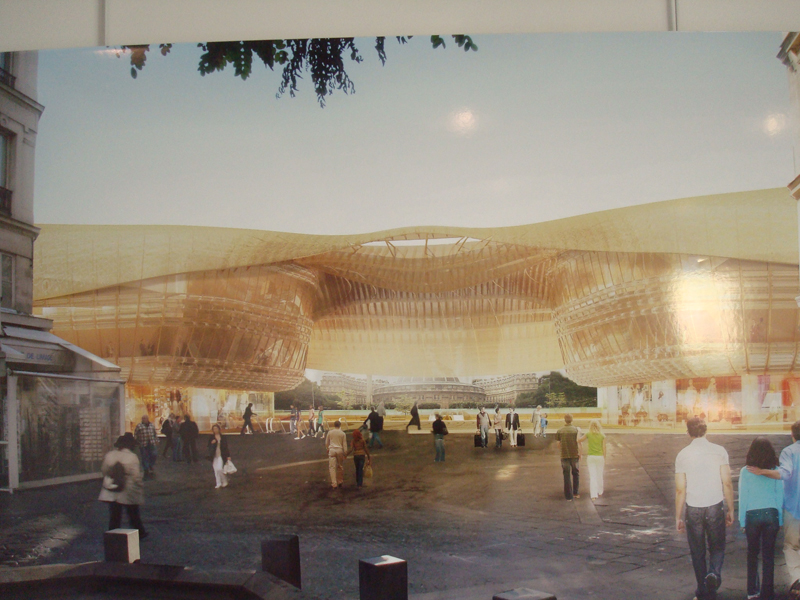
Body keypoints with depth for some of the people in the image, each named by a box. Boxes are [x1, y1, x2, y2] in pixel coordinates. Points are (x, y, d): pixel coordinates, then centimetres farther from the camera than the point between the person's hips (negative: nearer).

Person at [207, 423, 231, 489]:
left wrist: (228, 456, -1)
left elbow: (225, 447, 2)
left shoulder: (222, 437, 0)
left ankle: (225, 482, 7)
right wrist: (212, 443, -15)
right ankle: (218, 484, 16)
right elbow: (209, 446, 7)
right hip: (214, 456, 3)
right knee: (216, 471, 5)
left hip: (221, 456, -3)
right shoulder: (211, 438, 5)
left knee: (220, 469, -13)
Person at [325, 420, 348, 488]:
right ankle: (340, 482, 24)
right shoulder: (343, 433, 0)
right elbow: (344, 444, 2)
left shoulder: (330, 432, 1)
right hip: (340, 450, 1)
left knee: (332, 467, -2)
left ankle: (334, 484, -8)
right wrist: (345, 453, 8)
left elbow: (326, 442, 11)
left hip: (332, 450, -1)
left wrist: (327, 449, 27)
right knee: (340, 467, 15)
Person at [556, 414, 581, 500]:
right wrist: (580, 454, 4)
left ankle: (568, 495, 6)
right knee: (575, 473, 18)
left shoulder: (559, 431, -1)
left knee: (567, 475, 6)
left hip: (564, 455, 1)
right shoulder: (576, 430, -6)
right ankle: (575, 493, 22)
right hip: (574, 455, -1)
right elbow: (578, 443, -7)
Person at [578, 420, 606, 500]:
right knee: (599, 475, 15)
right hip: (600, 457, 1)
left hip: (590, 457, -1)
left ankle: (594, 494, -6)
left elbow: (579, 440, 3)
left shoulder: (588, 435, -5)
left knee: (592, 476, 0)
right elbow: (604, 448, 0)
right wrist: (604, 459, 8)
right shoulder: (602, 436, -3)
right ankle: (600, 492, 30)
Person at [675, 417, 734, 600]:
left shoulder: (683, 455, -4)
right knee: (717, 547, 18)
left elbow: (680, 490, -3)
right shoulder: (719, 451, -4)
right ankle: (714, 573, -9)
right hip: (716, 507, 0)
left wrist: (678, 517, 5)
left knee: (697, 552, 13)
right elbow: (727, 483, -5)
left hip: (693, 509, 0)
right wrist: (730, 509, 6)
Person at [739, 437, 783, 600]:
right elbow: (780, 495, 2)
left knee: (752, 553, 15)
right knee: (769, 554, 7)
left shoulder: (746, 471, -5)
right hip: (771, 514, 1)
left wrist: (742, 521, 5)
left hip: (752, 515, -1)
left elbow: (742, 497, -3)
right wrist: (780, 520, 10)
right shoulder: (776, 471, -2)